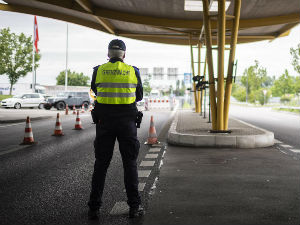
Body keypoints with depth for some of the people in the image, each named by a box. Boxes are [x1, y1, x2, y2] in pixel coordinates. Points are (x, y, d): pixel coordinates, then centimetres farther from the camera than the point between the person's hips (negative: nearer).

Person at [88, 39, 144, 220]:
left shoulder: (99, 70, 0)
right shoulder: (133, 71, 0)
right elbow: (139, 96, 10)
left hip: (104, 122, 1)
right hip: (127, 121, 0)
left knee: (101, 164, 8)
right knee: (130, 163, 8)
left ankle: (94, 207, 9)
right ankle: (134, 206, 8)